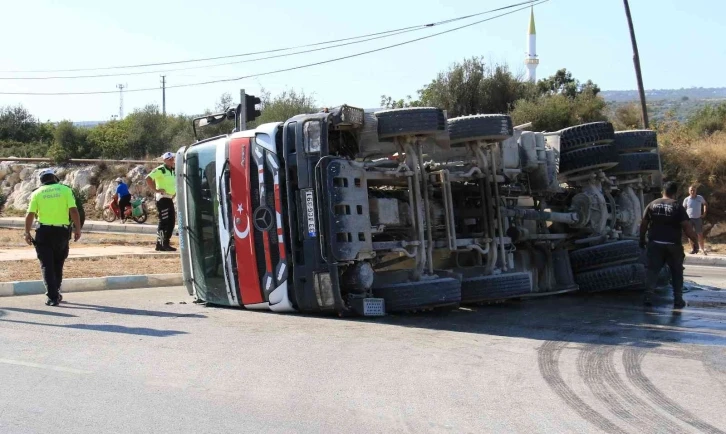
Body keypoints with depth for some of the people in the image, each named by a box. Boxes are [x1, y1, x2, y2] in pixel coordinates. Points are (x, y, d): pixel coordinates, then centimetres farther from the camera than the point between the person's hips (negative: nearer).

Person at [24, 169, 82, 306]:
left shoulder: (37, 193, 4)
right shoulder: (65, 190, 3)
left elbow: (30, 215, -2)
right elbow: (74, 211, -7)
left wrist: (27, 233, 7)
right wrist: (78, 229, -1)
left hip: (44, 232, -1)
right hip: (61, 231, 1)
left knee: (47, 265, 3)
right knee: (58, 264, 17)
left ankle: (52, 297, -5)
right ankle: (56, 293, 25)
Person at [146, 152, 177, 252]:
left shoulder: (173, 171, 16)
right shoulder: (160, 170, -11)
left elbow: (174, 183, 33)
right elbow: (148, 178, -21)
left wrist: (174, 193, 17)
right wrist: (155, 190, -20)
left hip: (170, 199, 9)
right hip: (162, 199, -9)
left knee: (172, 222, 8)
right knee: (164, 222, -10)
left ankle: (165, 244, 15)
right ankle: (161, 244, -7)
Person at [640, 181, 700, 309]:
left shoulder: (652, 205, 4)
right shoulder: (677, 206, -6)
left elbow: (644, 224, 8)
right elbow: (687, 227, -12)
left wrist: (642, 239, 20)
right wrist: (695, 241, -3)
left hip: (655, 243, 2)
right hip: (673, 244, -2)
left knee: (653, 270, 6)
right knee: (677, 272, 10)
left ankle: (648, 297, -3)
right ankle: (678, 300, 11)